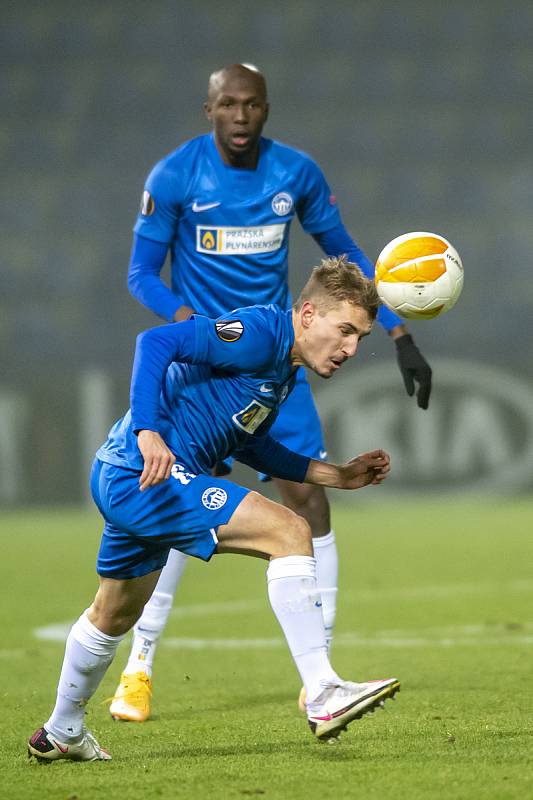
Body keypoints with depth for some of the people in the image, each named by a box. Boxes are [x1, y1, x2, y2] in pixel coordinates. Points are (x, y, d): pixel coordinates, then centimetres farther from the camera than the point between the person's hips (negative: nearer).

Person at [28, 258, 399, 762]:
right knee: (289, 532, -20)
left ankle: (60, 733, 50)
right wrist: (148, 433, -35)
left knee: (115, 615, 29)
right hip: (145, 476, -11)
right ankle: (323, 699, -24)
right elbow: (156, 342, -25)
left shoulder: (284, 367, 14)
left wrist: (335, 475, 21)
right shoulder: (259, 333, -16)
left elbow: (245, 443, 25)